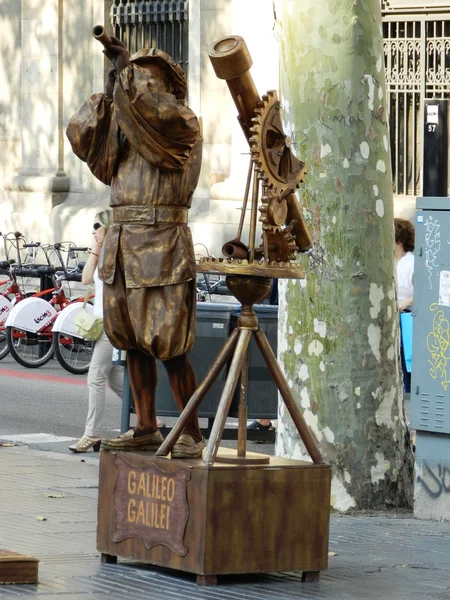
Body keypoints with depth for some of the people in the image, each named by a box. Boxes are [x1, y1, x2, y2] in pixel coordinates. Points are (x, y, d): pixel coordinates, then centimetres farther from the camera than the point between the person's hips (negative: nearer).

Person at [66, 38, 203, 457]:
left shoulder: (183, 124, -3)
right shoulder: (123, 126, 17)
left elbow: (154, 110, -23)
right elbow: (81, 136, 6)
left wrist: (127, 67, -15)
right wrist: (108, 93, 0)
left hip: (163, 245, -7)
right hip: (121, 244, 7)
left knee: (168, 346, -9)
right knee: (132, 342, 8)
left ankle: (191, 434, -4)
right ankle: (145, 428, 13)